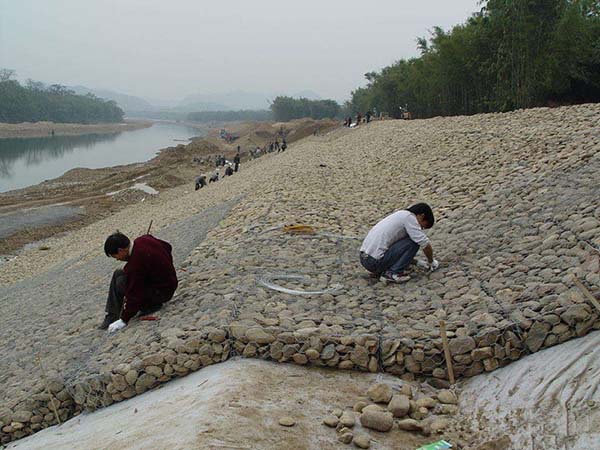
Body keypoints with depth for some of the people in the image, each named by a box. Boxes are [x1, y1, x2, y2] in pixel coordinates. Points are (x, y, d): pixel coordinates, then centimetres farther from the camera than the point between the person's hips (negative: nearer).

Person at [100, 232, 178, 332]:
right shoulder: (144, 239, -6)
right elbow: (167, 247, 12)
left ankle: (152, 305, 3)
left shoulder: (136, 262, -29)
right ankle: (111, 316, 11)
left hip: (162, 291, -10)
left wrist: (124, 320, -16)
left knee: (121, 284, -14)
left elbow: (135, 294, -25)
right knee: (118, 274, 10)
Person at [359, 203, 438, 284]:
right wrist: (432, 262, 10)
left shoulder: (401, 214, 21)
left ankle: (378, 271, 15)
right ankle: (392, 273, -5)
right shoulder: (409, 217, -6)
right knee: (413, 242, -4)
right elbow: (425, 244, -8)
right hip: (375, 262, -10)